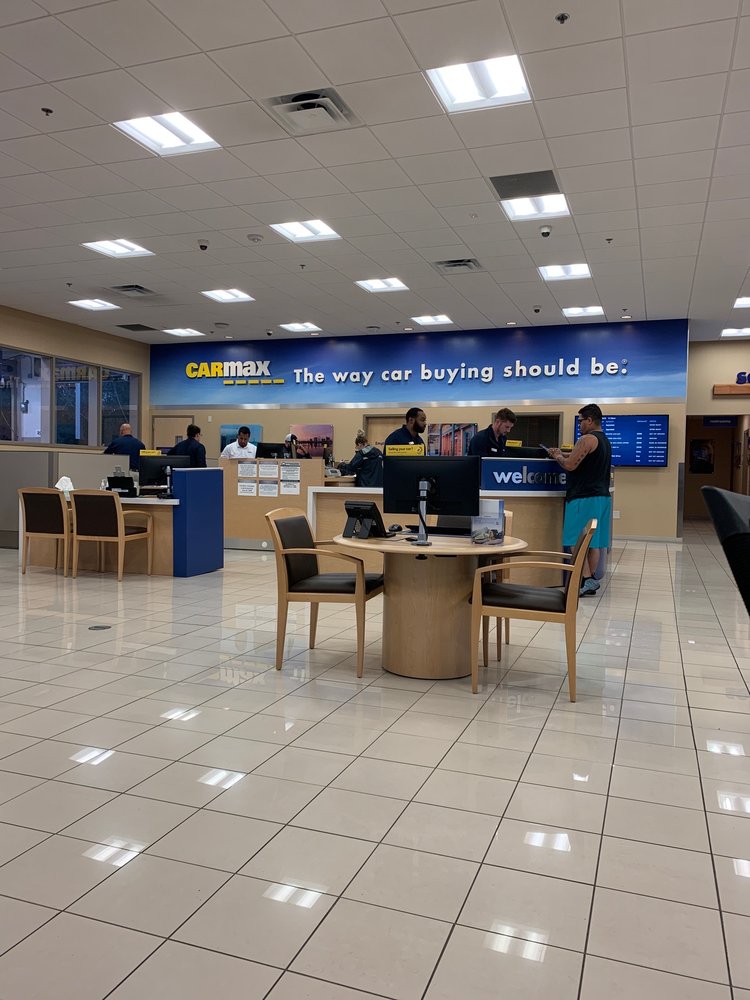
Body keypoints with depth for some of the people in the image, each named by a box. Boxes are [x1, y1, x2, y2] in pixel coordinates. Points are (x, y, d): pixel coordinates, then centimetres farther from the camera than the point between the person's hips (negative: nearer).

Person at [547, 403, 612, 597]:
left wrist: (558, 457, 3)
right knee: (594, 541, 10)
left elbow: (570, 465, -16)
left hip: (584, 497, -9)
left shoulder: (587, 439, -13)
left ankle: (587, 581, -9)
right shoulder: (605, 441, 18)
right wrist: (562, 455, 22)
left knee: (578, 542, -6)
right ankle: (591, 580, 14)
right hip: (601, 496, 9)